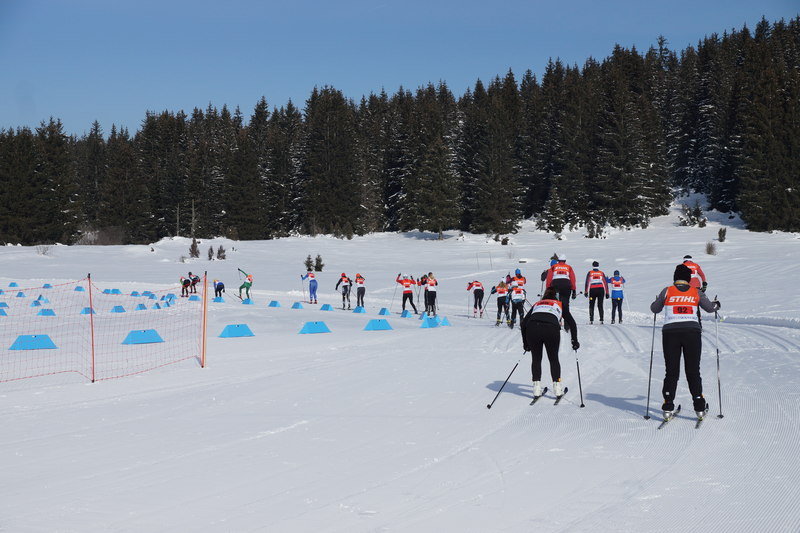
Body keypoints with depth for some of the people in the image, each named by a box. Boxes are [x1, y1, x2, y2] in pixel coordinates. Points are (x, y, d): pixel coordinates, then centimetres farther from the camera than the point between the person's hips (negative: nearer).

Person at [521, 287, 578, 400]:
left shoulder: (537, 304, 34)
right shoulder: (560, 305, 30)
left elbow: (523, 324, 27)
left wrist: (525, 343, 33)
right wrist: (575, 341, 34)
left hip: (532, 328, 1)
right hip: (551, 329, -1)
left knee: (536, 359, 20)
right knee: (554, 359, 19)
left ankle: (536, 387, 15)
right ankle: (557, 387, 16)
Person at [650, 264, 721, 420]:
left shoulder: (667, 291, 4)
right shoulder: (696, 292, 7)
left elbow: (654, 309, 14)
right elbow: (710, 308, 18)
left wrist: (658, 301, 36)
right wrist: (716, 304, 41)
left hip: (670, 332, 0)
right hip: (692, 332, 0)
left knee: (671, 372, 6)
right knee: (693, 371, 9)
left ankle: (668, 407, 1)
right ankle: (699, 407, 8)